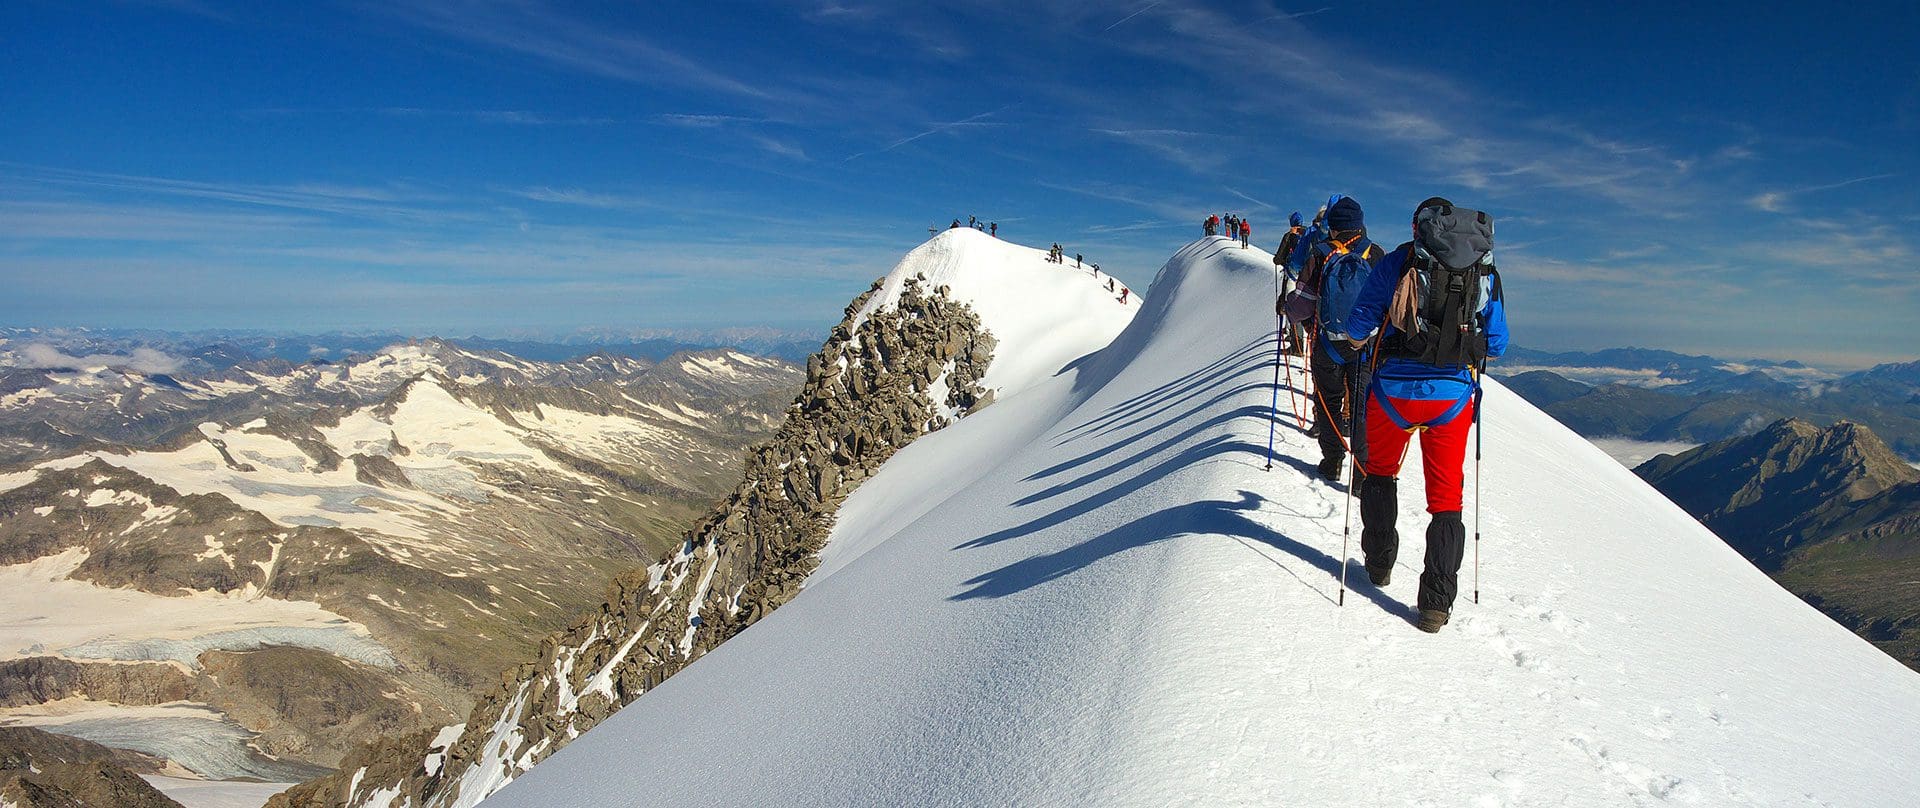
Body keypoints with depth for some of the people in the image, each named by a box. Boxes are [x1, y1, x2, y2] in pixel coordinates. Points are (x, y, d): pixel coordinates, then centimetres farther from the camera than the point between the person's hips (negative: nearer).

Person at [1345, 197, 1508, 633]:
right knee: (1445, 496, 9)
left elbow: (1358, 324, -3)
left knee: (1380, 472, 23)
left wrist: (1385, 324, 19)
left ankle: (1379, 564, 32)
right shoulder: (1487, 273, 8)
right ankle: (1436, 603, 5)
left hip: (1395, 390, -2)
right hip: (1454, 396, 2)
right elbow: (1497, 344, 10)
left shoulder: (1399, 262, -2)